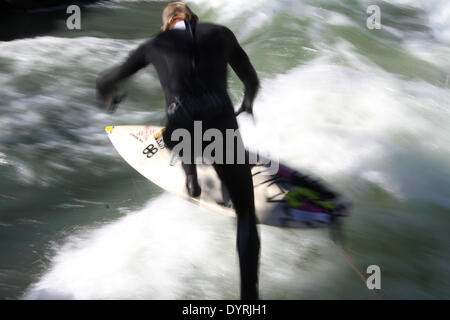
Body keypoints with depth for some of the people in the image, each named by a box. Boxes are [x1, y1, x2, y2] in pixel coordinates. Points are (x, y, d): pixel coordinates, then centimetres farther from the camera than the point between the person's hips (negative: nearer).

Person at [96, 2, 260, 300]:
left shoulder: (154, 45, 18)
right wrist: (248, 103, 54)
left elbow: (105, 83, 26)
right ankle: (249, 293, 3)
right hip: (223, 127, -1)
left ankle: (191, 179, 49)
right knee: (246, 214, 12)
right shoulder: (221, 33, 18)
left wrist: (110, 99, 50)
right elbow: (252, 81, 31)